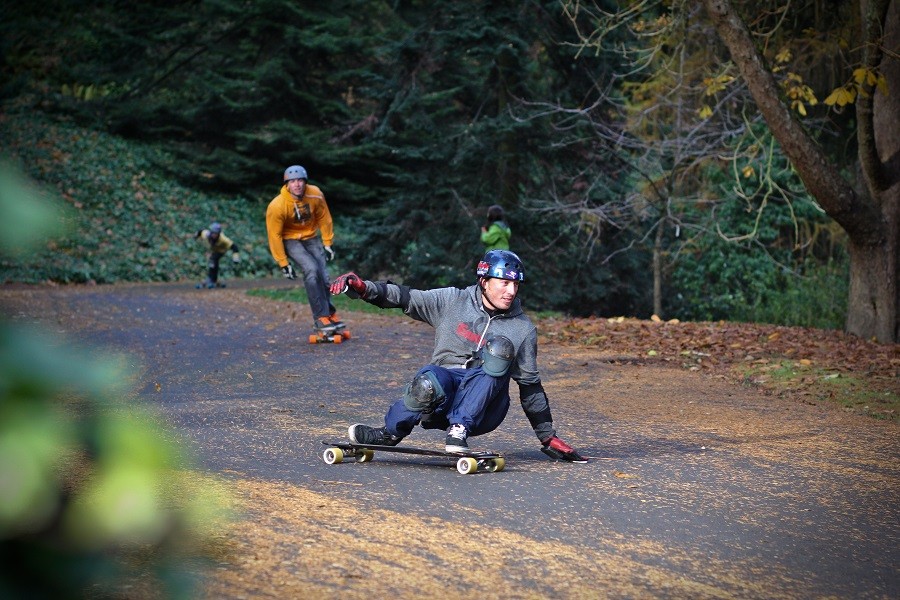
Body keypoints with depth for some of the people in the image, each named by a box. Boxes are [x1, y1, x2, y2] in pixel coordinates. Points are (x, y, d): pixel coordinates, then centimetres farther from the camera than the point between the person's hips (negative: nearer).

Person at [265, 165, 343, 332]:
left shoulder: (315, 195, -17)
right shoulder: (277, 206, -27)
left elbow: (324, 218, 0)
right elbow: (274, 235, -19)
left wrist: (327, 243, 3)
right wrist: (283, 263, -16)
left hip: (311, 238, 4)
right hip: (291, 241, -4)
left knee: (324, 277, -3)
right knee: (312, 270, -25)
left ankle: (329, 312, 23)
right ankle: (320, 317, -19)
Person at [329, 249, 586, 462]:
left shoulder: (523, 329, 9)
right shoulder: (452, 302, 6)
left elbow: (530, 384, 15)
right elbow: (404, 298, 0)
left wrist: (548, 436, 13)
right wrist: (364, 288, -17)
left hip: (483, 407, 1)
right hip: (441, 401, -1)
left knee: (500, 347, -26)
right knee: (430, 378, -38)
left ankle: (459, 429, -29)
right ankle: (390, 433, -13)